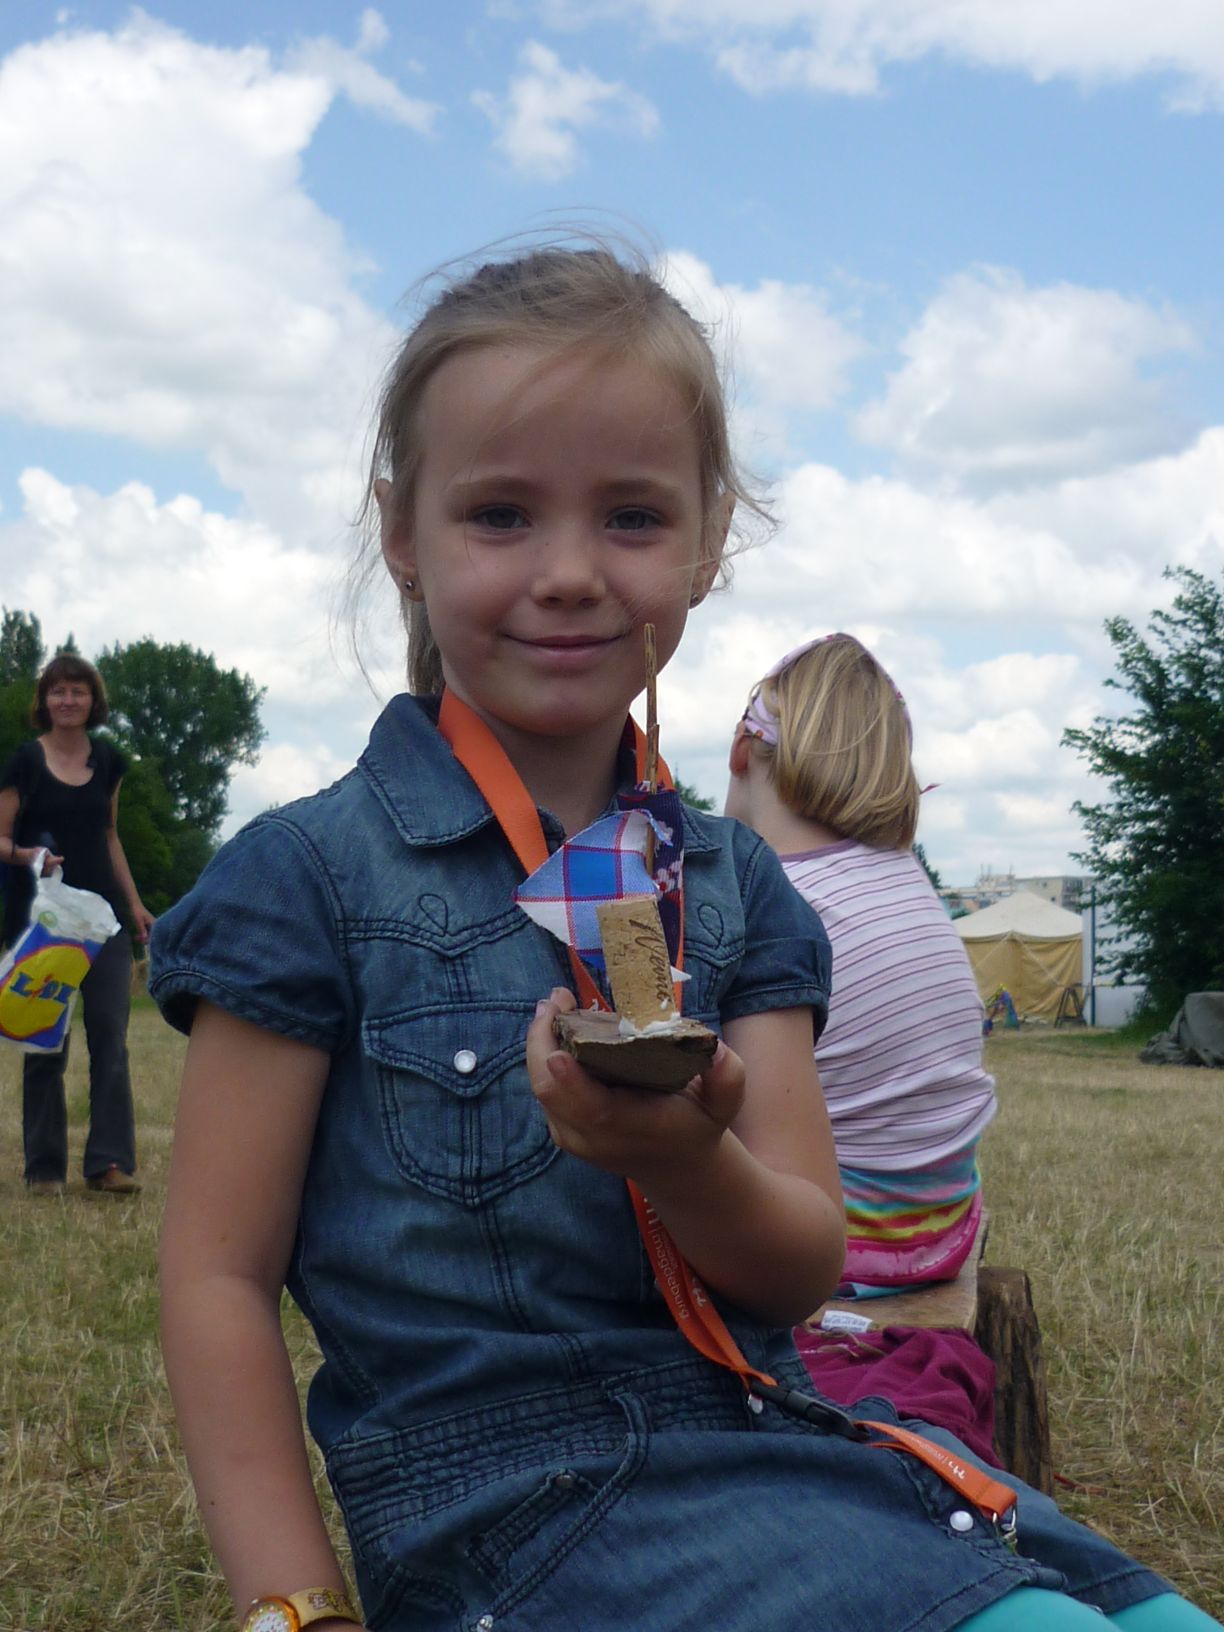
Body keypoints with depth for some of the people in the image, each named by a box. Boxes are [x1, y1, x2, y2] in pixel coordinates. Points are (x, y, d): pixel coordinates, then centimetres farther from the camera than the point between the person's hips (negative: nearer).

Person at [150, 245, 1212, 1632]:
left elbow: (806, 1266, 4)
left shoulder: (733, 881, 9)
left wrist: (682, 1160, -17)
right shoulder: (313, 876, -6)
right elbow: (218, 1274, -5)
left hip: (767, 1449, 6)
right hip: (520, 1504, -6)